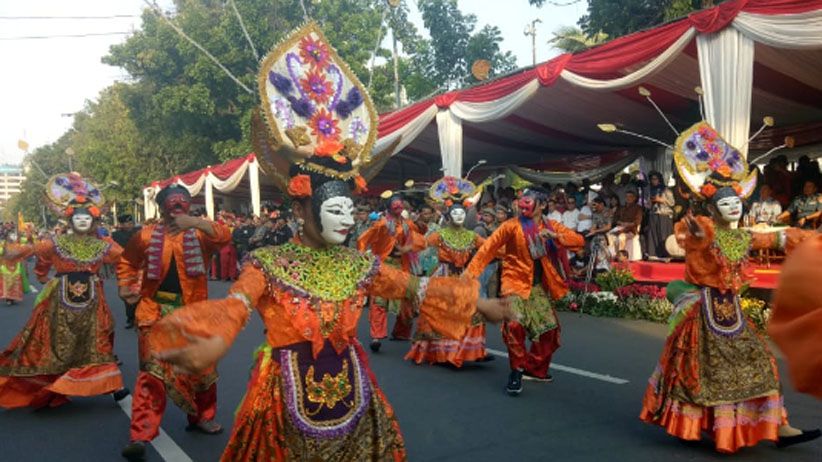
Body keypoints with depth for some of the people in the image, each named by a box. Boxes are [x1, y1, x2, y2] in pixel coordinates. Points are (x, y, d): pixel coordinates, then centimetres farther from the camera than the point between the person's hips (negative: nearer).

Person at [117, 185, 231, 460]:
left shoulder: (198, 234, -1)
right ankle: (140, 435, -3)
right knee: (152, 371, -6)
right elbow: (127, 261, 18)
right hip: (156, 312, -1)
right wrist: (125, 286, 7)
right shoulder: (147, 235, 2)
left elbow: (224, 237, -20)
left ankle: (201, 417, 35)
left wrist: (195, 222, -30)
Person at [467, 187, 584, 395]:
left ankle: (535, 368, 28)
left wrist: (555, 236, -22)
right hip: (516, 282, -4)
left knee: (549, 329, 6)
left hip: (539, 286, 4)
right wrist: (470, 271, -11)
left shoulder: (552, 226, 3)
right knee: (514, 325, -24)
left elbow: (579, 241, -5)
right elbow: (488, 247, -6)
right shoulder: (512, 226, -6)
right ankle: (516, 370, -4)